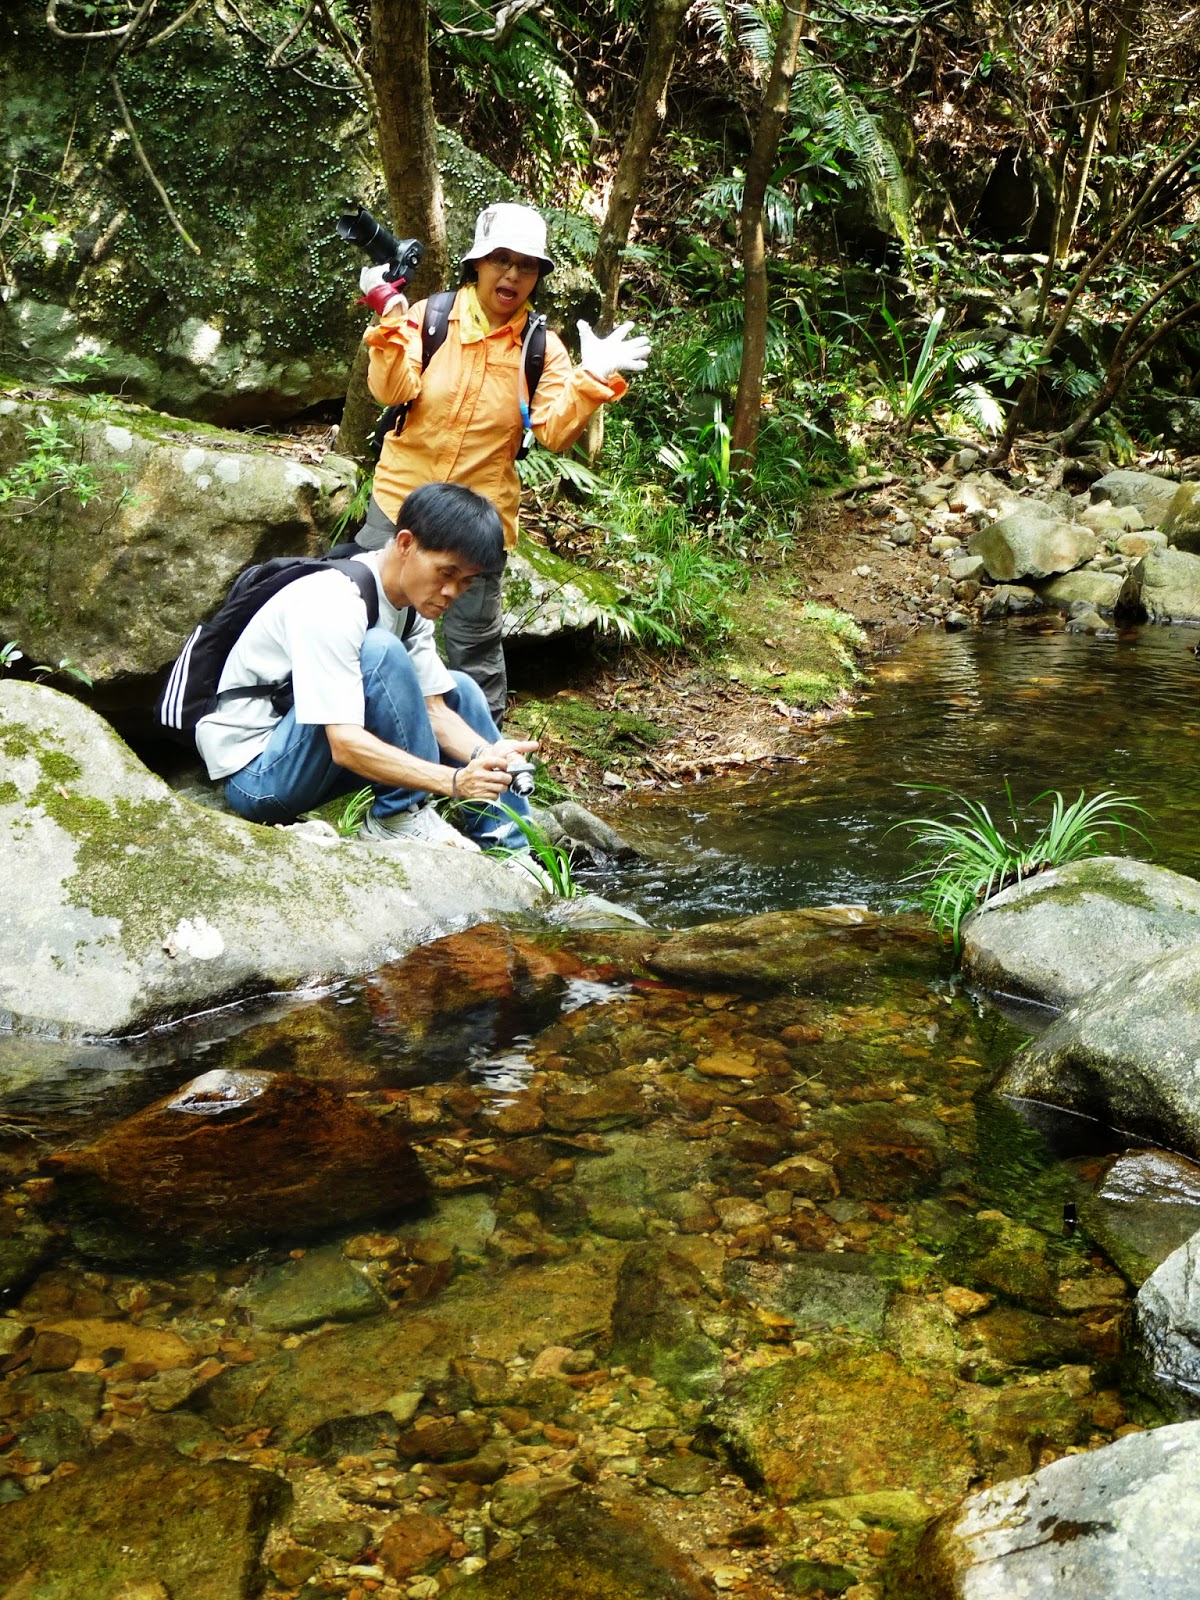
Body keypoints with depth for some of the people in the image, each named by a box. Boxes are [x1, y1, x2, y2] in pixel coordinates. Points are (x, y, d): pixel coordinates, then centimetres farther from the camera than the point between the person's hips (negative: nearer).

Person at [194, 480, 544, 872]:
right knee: (380, 652, -28)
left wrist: (487, 754, -21)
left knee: (458, 689, 5)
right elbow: (345, 745, -33)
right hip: (254, 775, -9)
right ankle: (400, 818, -18)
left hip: (316, 766, 9)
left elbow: (433, 708, 0)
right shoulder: (331, 605, -26)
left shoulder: (412, 603, 2)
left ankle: (510, 850, 1)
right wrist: (454, 780, -40)